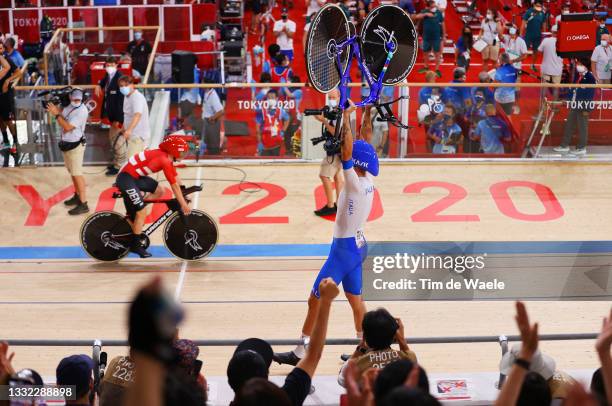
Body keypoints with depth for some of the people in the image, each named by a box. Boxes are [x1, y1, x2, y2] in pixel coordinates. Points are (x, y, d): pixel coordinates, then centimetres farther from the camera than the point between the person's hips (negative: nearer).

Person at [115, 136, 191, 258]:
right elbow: (174, 185, -16)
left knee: (159, 191, 15)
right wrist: (183, 204, -11)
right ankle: (136, 245, 2)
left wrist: (184, 196, 17)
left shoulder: (167, 157, 10)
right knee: (141, 212, -10)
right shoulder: (164, 160, -19)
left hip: (136, 176, 10)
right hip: (126, 179, -10)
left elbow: (176, 179, 17)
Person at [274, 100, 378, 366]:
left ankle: (300, 352, 3)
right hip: (358, 245, 9)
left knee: (316, 299, -2)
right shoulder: (368, 179, -1)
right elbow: (365, 146, 9)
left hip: (344, 248, -9)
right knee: (355, 299, 16)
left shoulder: (355, 183, -22)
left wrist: (347, 116, -31)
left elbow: (347, 150, -32)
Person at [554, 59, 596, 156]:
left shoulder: (590, 78, -16)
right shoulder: (577, 76, 8)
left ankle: (581, 148, 15)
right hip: (574, 105, 8)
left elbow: (590, 95, -16)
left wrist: (586, 109, -17)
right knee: (568, 126, 14)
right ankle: (564, 145, 24)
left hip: (583, 107, -8)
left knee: (582, 127, 4)